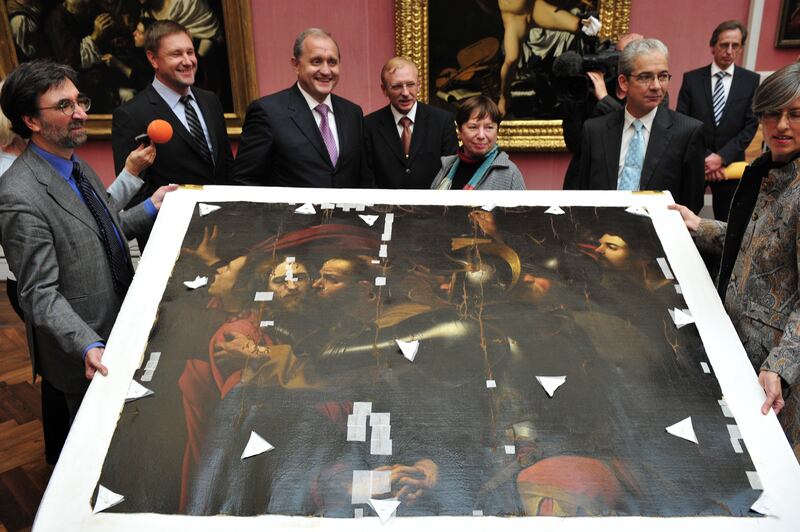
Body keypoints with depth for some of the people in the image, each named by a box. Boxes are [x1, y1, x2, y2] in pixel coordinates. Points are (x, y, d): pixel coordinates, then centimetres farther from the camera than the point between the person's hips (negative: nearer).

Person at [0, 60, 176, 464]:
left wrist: (150, 209, 6)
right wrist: (89, 347, -35)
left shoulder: (76, 165, 4)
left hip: (117, 330, 8)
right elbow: (41, 293, -25)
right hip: (80, 356, -8)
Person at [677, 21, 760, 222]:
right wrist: (704, 157, -11)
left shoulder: (751, 81, 1)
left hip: (730, 163, 1)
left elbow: (751, 126, -3)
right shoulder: (691, 78, 0)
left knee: (726, 221, 9)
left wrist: (722, 157, -14)